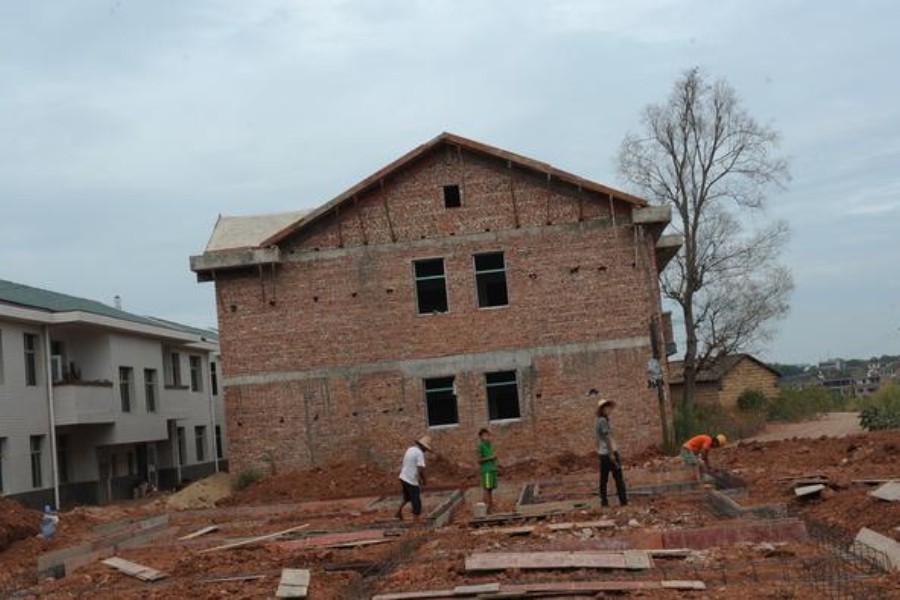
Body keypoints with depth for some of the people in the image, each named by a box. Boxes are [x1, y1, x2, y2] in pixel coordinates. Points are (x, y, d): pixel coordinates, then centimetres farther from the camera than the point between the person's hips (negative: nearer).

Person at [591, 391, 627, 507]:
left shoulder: (597, 421, 14)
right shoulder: (603, 421, -14)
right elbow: (607, 437, -20)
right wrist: (612, 453, -22)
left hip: (602, 453, 9)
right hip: (609, 451, -9)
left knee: (604, 478, 8)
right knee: (618, 477, -5)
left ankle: (604, 501, 9)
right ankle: (623, 500, -5)